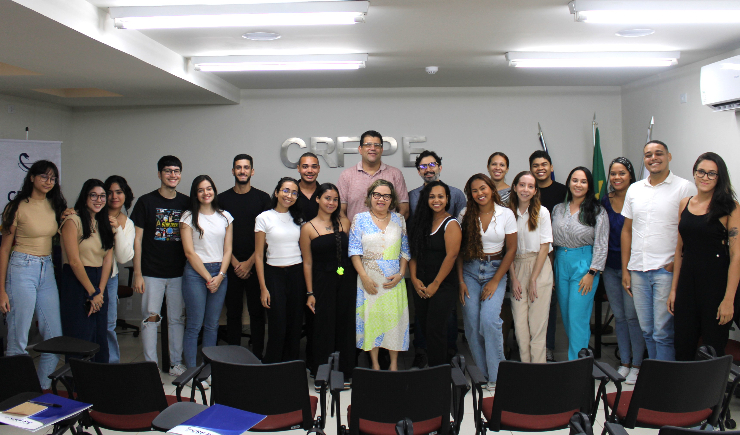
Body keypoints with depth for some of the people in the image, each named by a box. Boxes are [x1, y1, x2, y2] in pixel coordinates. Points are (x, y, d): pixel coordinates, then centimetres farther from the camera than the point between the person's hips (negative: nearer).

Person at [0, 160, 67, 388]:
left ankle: (44, 389, 17)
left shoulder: (54, 205, 10)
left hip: (47, 270, 6)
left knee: (55, 337, 4)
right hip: (22, 269, -6)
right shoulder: (18, 207, -5)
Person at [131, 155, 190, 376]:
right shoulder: (146, 202, -1)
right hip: (152, 273, -2)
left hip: (179, 273, 2)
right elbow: (137, 239, -2)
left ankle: (176, 364, 21)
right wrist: (137, 274, -6)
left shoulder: (186, 203, 6)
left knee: (177, 319, 9)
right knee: (150, 319, 1)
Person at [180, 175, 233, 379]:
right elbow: (189, 252, -5)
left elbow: (228, 249, 9)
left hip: (219, 273, 4)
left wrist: (220, 275, -4)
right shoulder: (189, 217, 1)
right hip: (196, 273, -3)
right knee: (194, 325, -3)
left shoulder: (225, 217, 11)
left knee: (212, 324, 8)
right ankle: (191, 371, 6)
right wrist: (208, 277, -8)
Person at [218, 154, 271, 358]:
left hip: (255, 264, -1)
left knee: (257, 311, 2)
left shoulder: (262, 198, 4)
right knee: (233, 312, 6)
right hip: (231, 265, 1)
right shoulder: (222, 199, 8)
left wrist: (250, 262, -7)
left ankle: (257, 355, 10)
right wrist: (235, 263, -5)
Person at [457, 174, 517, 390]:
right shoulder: (465, 215, 3)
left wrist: (495, 281, -5)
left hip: (496, 270, -2)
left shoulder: (506, 214, -1)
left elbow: (511, 249, 0)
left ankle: (496, 375, -3)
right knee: (471, 322, -3)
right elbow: (458, 250, 5)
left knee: (489, 319, -18)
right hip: (470, 270, 2)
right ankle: (480, 373, 12)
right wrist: (460, 280, -3)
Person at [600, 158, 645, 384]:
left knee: (632, 316, -3)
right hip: (610, 266, 5)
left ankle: (636, 365, 9)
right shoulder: (604, 202, 7)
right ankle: (624, 362, 21)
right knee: (619, 316, 11)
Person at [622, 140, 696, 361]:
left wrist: (677, 262, -13)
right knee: (647, 330, 12)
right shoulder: (634, 189, 13)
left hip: (667, 269, -5)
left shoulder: (685, 188, -2)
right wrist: (625, 269, 11)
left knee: (663, 332, -5)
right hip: (638, 269, 5)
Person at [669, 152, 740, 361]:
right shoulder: (684, 204, 8)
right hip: (688, 281, 4)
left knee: (713, 348, 6)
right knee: (683, 347, 10)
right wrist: (674, 289, 10)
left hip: (716, 283, -4)